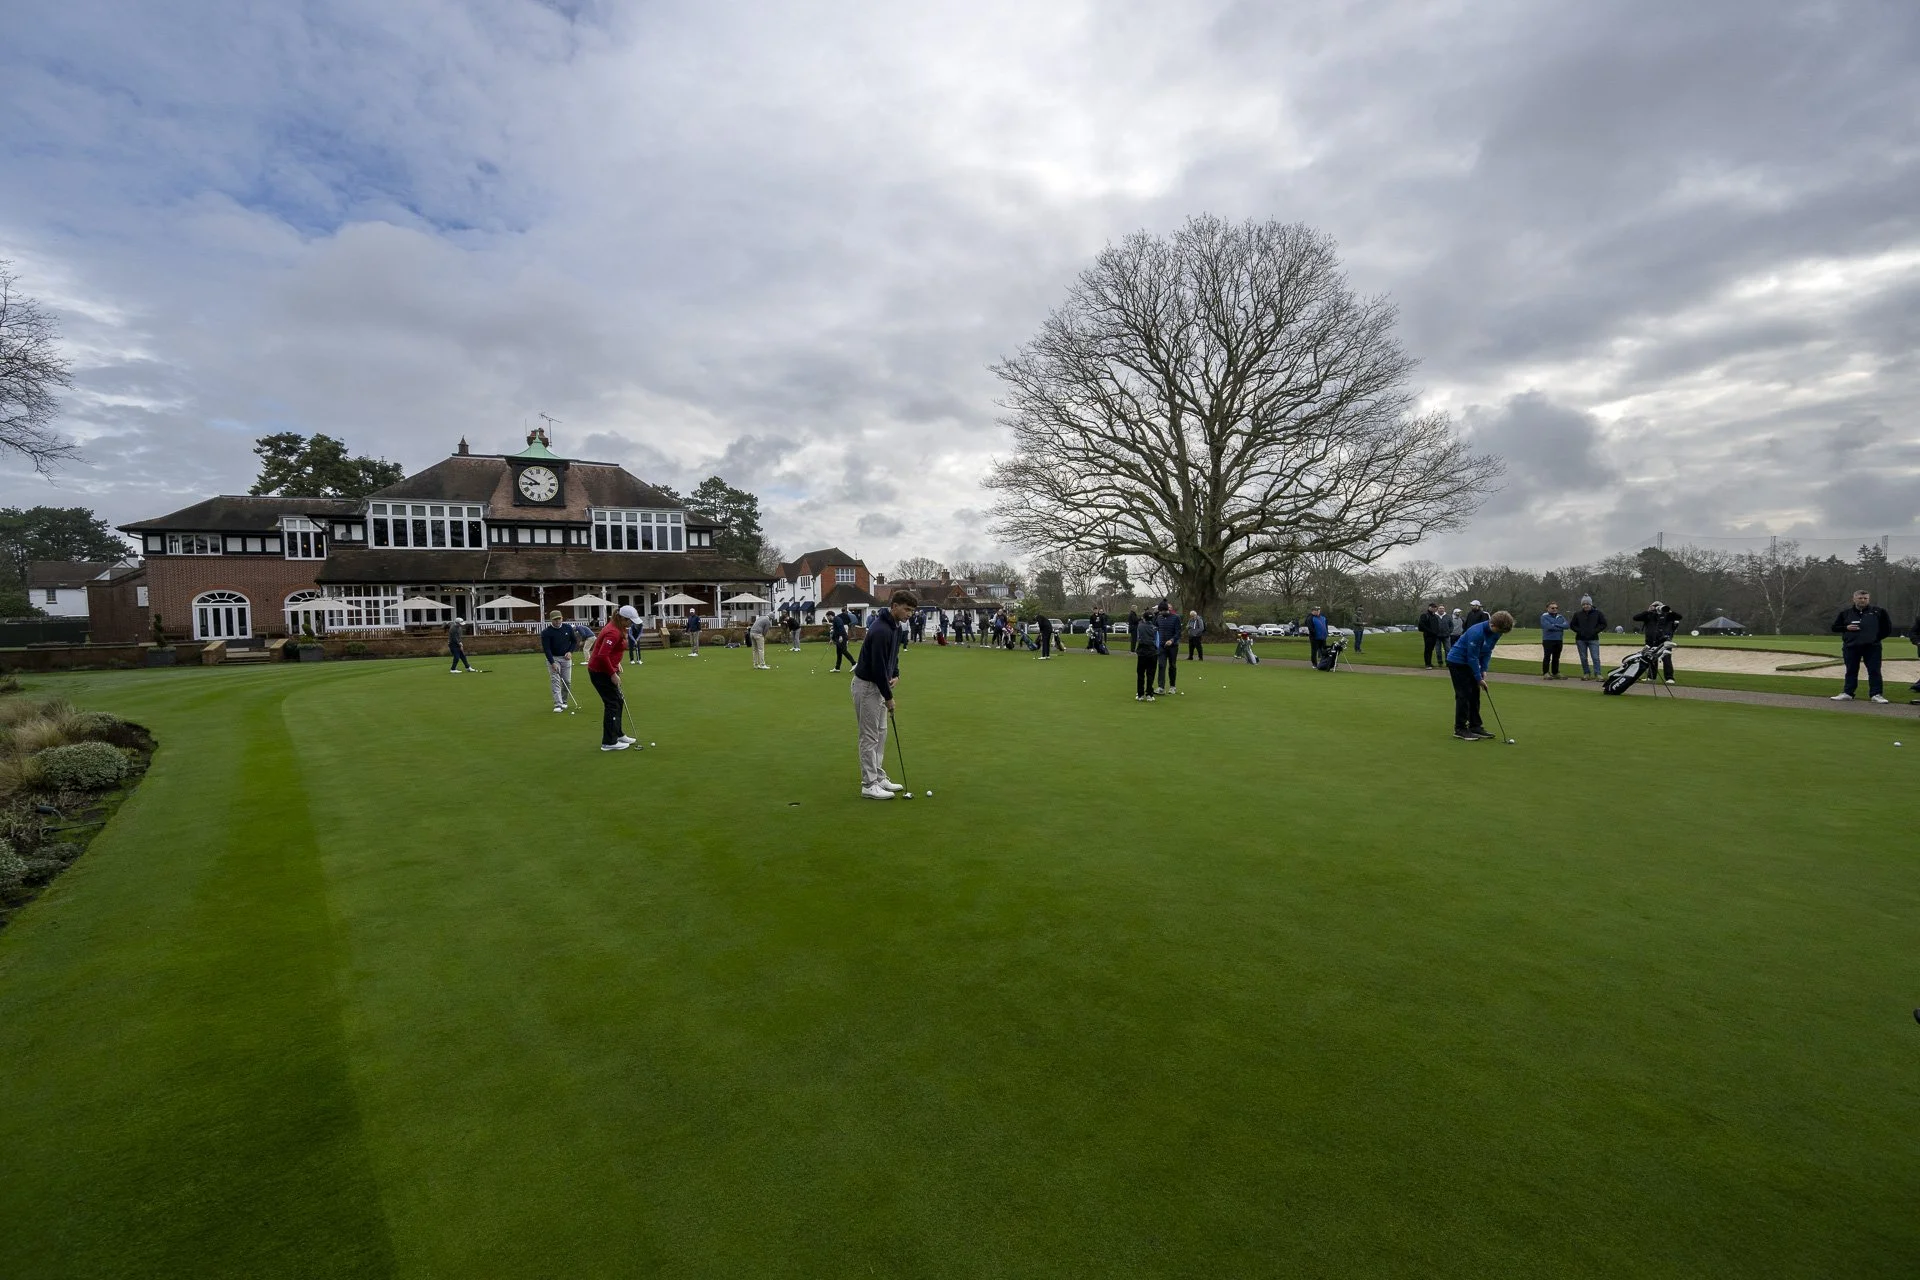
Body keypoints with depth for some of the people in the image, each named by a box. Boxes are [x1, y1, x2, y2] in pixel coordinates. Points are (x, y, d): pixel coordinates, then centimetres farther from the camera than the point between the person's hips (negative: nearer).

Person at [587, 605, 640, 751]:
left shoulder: (616, 629, 8)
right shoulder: (613, 632, -23)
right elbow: (602, 655, -29)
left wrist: (616, 664, 11)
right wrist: (613, 673, -21)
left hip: (603, 669, 10)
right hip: (600, 672, -10)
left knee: (618, 701, 17)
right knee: (612, 703, -4)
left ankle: (618, 734, 28)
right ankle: (609, 742, 2)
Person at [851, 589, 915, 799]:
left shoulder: (897, 627, 4)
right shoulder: (880, 630, -28)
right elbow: (877, 666, -26)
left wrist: (896, 675, -1)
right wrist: (889, 697, -18)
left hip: (878, 684, 10)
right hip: (866, 685, -10)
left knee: (880, 733, 14)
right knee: (869, 736, -3)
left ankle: (879, 778, 22)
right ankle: (869, 785, 5)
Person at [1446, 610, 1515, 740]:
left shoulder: (1495, 633, -4)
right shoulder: (1477, 632, -30)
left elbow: (1487, 652, 7)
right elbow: (1472, 657, -24)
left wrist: (1484, 670, -4)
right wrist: (1479, 679, -18)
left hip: (1469, 663, 9)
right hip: (1457, 662, -9)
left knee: (1474, 695, 8)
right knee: (1463, 695, -8)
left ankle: (1475, 726, 14)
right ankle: (1460, 729, -3)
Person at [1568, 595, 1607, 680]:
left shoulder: (1597, 613, 0)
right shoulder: (1577, 614, 2)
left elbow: (1604, 624, 5)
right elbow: (1572, 625, 10)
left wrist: (1595, 631, -8)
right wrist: (1579, 631, -6)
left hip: (1593, 639, -2)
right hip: (1580, 639, 2)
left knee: (1595, 657, -7)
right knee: (1583, 658, 7)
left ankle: (1598, 674, -7)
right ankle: (1586, 673, 16)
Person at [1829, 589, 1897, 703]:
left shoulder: (1878, 611, 3)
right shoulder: (1845, 612, 5)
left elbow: (1888, 628, 10)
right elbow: (1835, 627, 9)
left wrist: (1878, 637, 0)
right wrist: (1846, 628, -9)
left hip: (1872, 647, -1)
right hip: (1850, 647, 1)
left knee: (1874, 671, 0)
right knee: (1851, 671, 7)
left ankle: (1876, 694, 3)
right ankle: (1847, 693, 10)